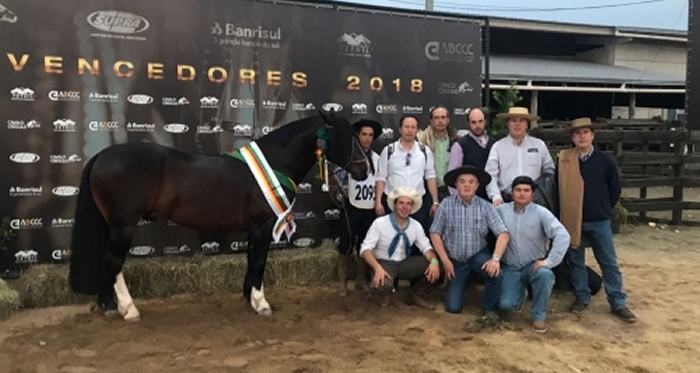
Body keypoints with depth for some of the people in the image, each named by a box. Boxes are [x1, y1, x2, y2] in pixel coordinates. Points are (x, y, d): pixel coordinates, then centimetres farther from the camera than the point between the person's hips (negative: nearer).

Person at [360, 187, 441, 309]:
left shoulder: (416, 226, -1)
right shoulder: (380, 223, -14)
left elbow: (426, 247, -1)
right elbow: (366, 248, -17)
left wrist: (434, 261, -26)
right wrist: (377, 268, -35)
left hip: (404, 263, 4)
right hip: (383, 263, -4)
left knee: (434, 267, -19)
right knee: (383, 284, -38)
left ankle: (414, 294, 9)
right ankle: (385, 295, 4)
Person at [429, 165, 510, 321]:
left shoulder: (486, 206, -11)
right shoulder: (446, 204, -11)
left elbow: (503, 233, -17)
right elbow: (435, 233, -6)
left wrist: (496, 258, -31)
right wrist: (445, 260, -11)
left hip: (478, 255, 0)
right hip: (455, 259, 1)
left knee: (495, 272, -34)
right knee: (453, 307, -2)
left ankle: (489, 307, -3)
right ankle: (461, 282, 34)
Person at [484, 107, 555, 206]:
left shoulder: (539, 145, 11)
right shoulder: (498, 147, 5)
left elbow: (550, 171, 16)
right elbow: (491, 176, -2)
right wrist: (496, 197, -15)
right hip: (507, 201, -1)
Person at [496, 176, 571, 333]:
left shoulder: (541, 213, -10)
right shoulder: (501, 211, -3)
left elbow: (563, 236, -19)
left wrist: (549, 261, -25)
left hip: (534, 265, -1)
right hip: (511, 267, 1)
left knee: (545, 274, -36)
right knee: (506, 304, -19)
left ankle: (538, 316, -10)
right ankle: (520, 294, 23)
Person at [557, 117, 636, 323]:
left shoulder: (605, 160, -4)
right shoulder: (563, 160, -3)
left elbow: (615, 189, 6)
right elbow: (558, 187, 6)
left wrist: (603, 209, 8)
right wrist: (566, 211, 5)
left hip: (599, 221, 0)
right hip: (572, 220, 1)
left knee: (609, 263, 5)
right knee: (576, 261, 10)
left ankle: (618, 303, 14)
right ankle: (581, 298, 24)